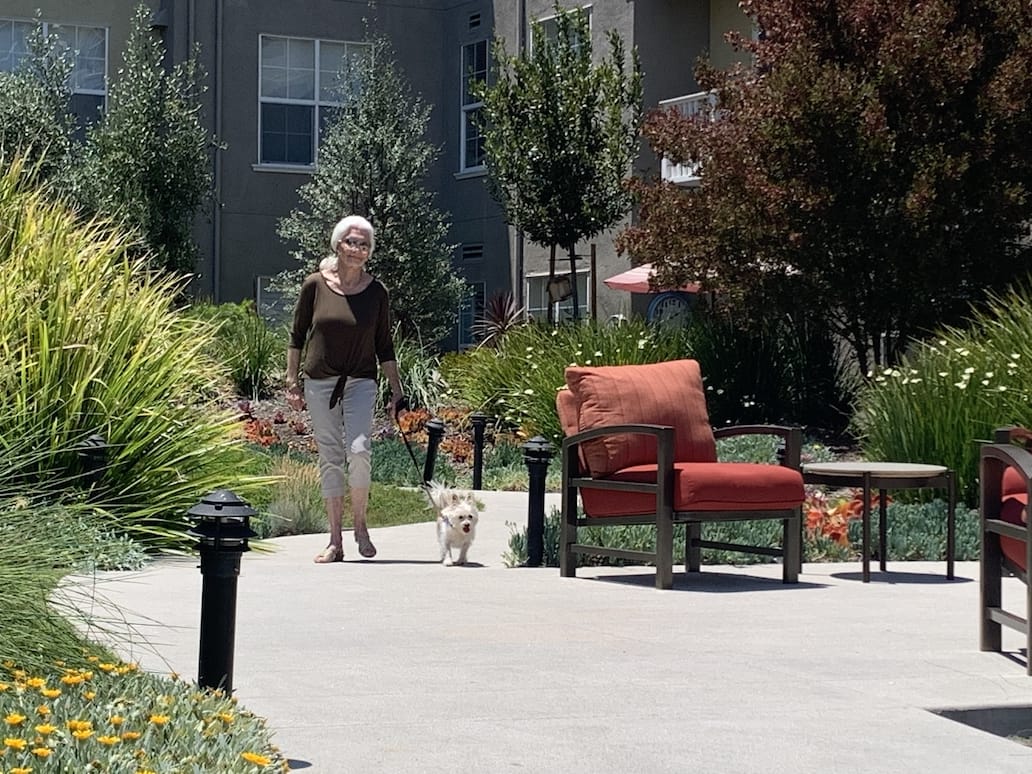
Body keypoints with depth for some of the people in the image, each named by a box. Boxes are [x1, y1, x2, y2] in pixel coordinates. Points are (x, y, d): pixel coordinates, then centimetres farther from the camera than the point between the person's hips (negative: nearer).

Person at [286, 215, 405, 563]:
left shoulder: (376, 292, 1)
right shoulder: (315, 285, -1)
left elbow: (384, 345, 8)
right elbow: (297, 336, 7)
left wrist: (396, 390, 6)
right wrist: (292, 381, 5)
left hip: (361, 382, -1)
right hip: (320, 381, 1)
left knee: (358, 449, -19)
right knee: (329, 457, 3)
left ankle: (360, 524, 2)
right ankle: (335, 541, 9)